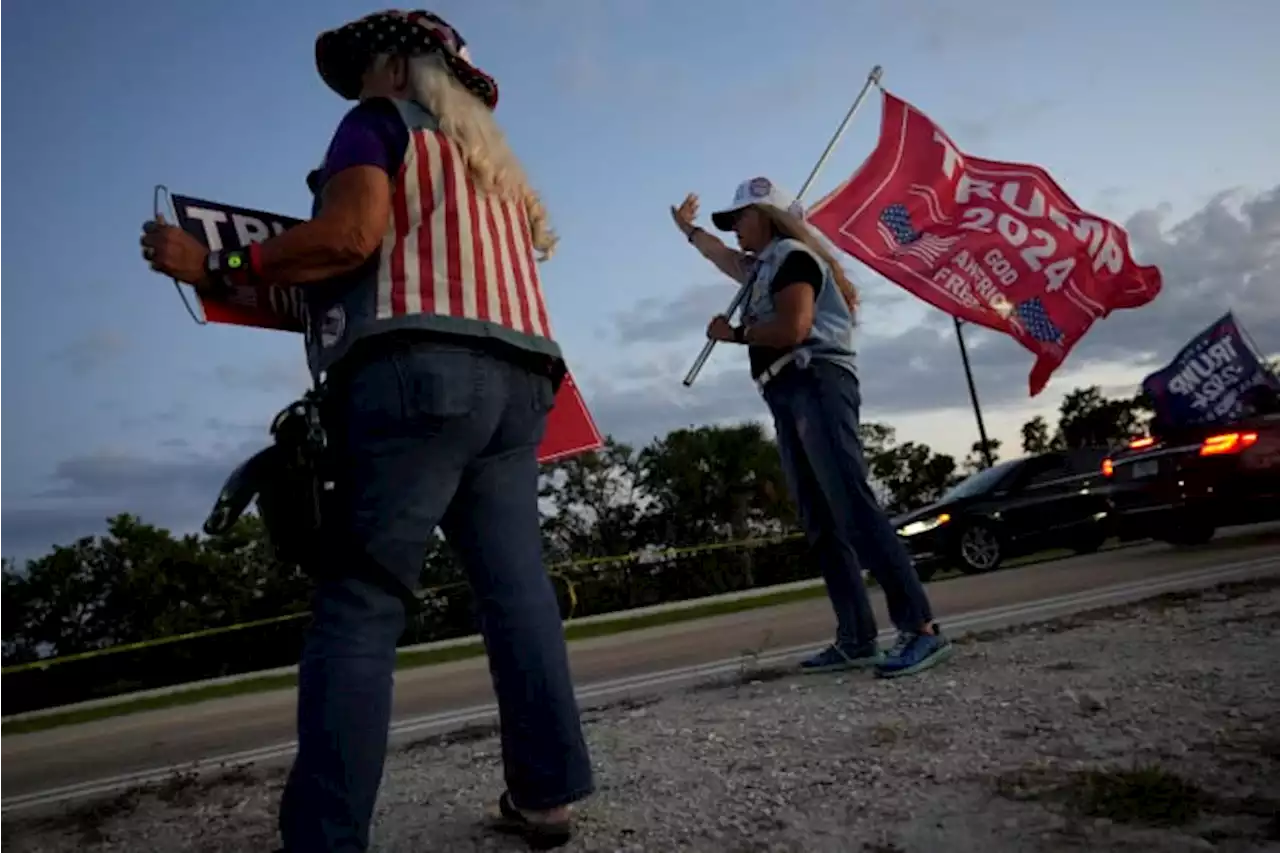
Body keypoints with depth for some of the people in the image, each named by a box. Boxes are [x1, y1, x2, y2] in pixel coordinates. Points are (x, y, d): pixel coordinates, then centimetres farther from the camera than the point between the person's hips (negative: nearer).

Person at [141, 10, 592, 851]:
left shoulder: (383, 120, 11)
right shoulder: (495, 157, 32)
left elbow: (350, 234, -6)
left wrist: (216, 265, 2)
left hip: (420, 367, -7)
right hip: (518, 375, 8)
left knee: (358, 605, -9)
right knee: (516, 584, 5)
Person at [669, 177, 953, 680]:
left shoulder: (792, 255, -1)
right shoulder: (763, 267, 27)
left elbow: (794, 328, -16)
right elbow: (726, 259, 50)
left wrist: (734, 333, -2)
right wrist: (689, 230, 63)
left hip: (817, 386, -10)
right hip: (788, 398, 10)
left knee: (853, 509, -19)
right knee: (821, 524, 2)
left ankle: (921, 629, -20)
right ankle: (857, 640, 3)